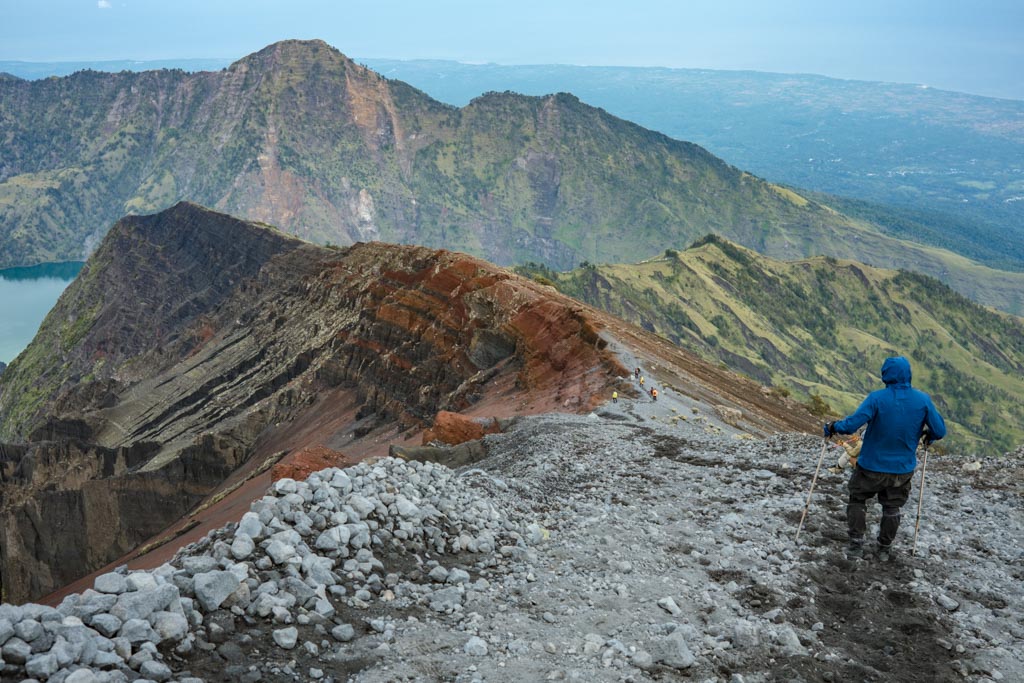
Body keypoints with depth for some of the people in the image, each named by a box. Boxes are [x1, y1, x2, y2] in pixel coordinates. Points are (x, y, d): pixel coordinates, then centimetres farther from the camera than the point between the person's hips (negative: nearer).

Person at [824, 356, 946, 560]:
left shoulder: (877, 398, -21)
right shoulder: (923, 400, -11)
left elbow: (851, 425, -25)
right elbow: (940, 430, -6)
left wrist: (832, 427, -7)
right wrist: (929, 436, 17)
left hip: (872, 465, -3)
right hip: (903, 468, 3)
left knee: (858, 500, 18)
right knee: (892, 507, 22)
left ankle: (856, 544, 14)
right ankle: (885, 549, 31)